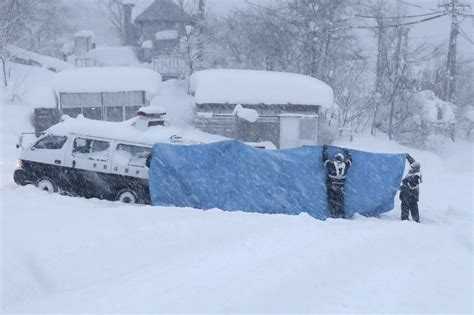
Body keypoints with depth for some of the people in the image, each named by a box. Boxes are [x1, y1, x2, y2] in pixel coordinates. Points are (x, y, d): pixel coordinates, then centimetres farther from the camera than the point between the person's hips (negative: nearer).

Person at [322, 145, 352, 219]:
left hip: (331, 185, -3)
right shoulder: (345, 165, -1)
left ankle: (333, 214, -8)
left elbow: (325, 158, 7)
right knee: (340, 201, 10)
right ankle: (342, 215, 9)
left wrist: (325, 150, 22)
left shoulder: (330, 164, -9)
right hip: (341, 187, 3)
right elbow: (349, 160, 19)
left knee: (332, 199, 0)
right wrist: (347, 152, 36)